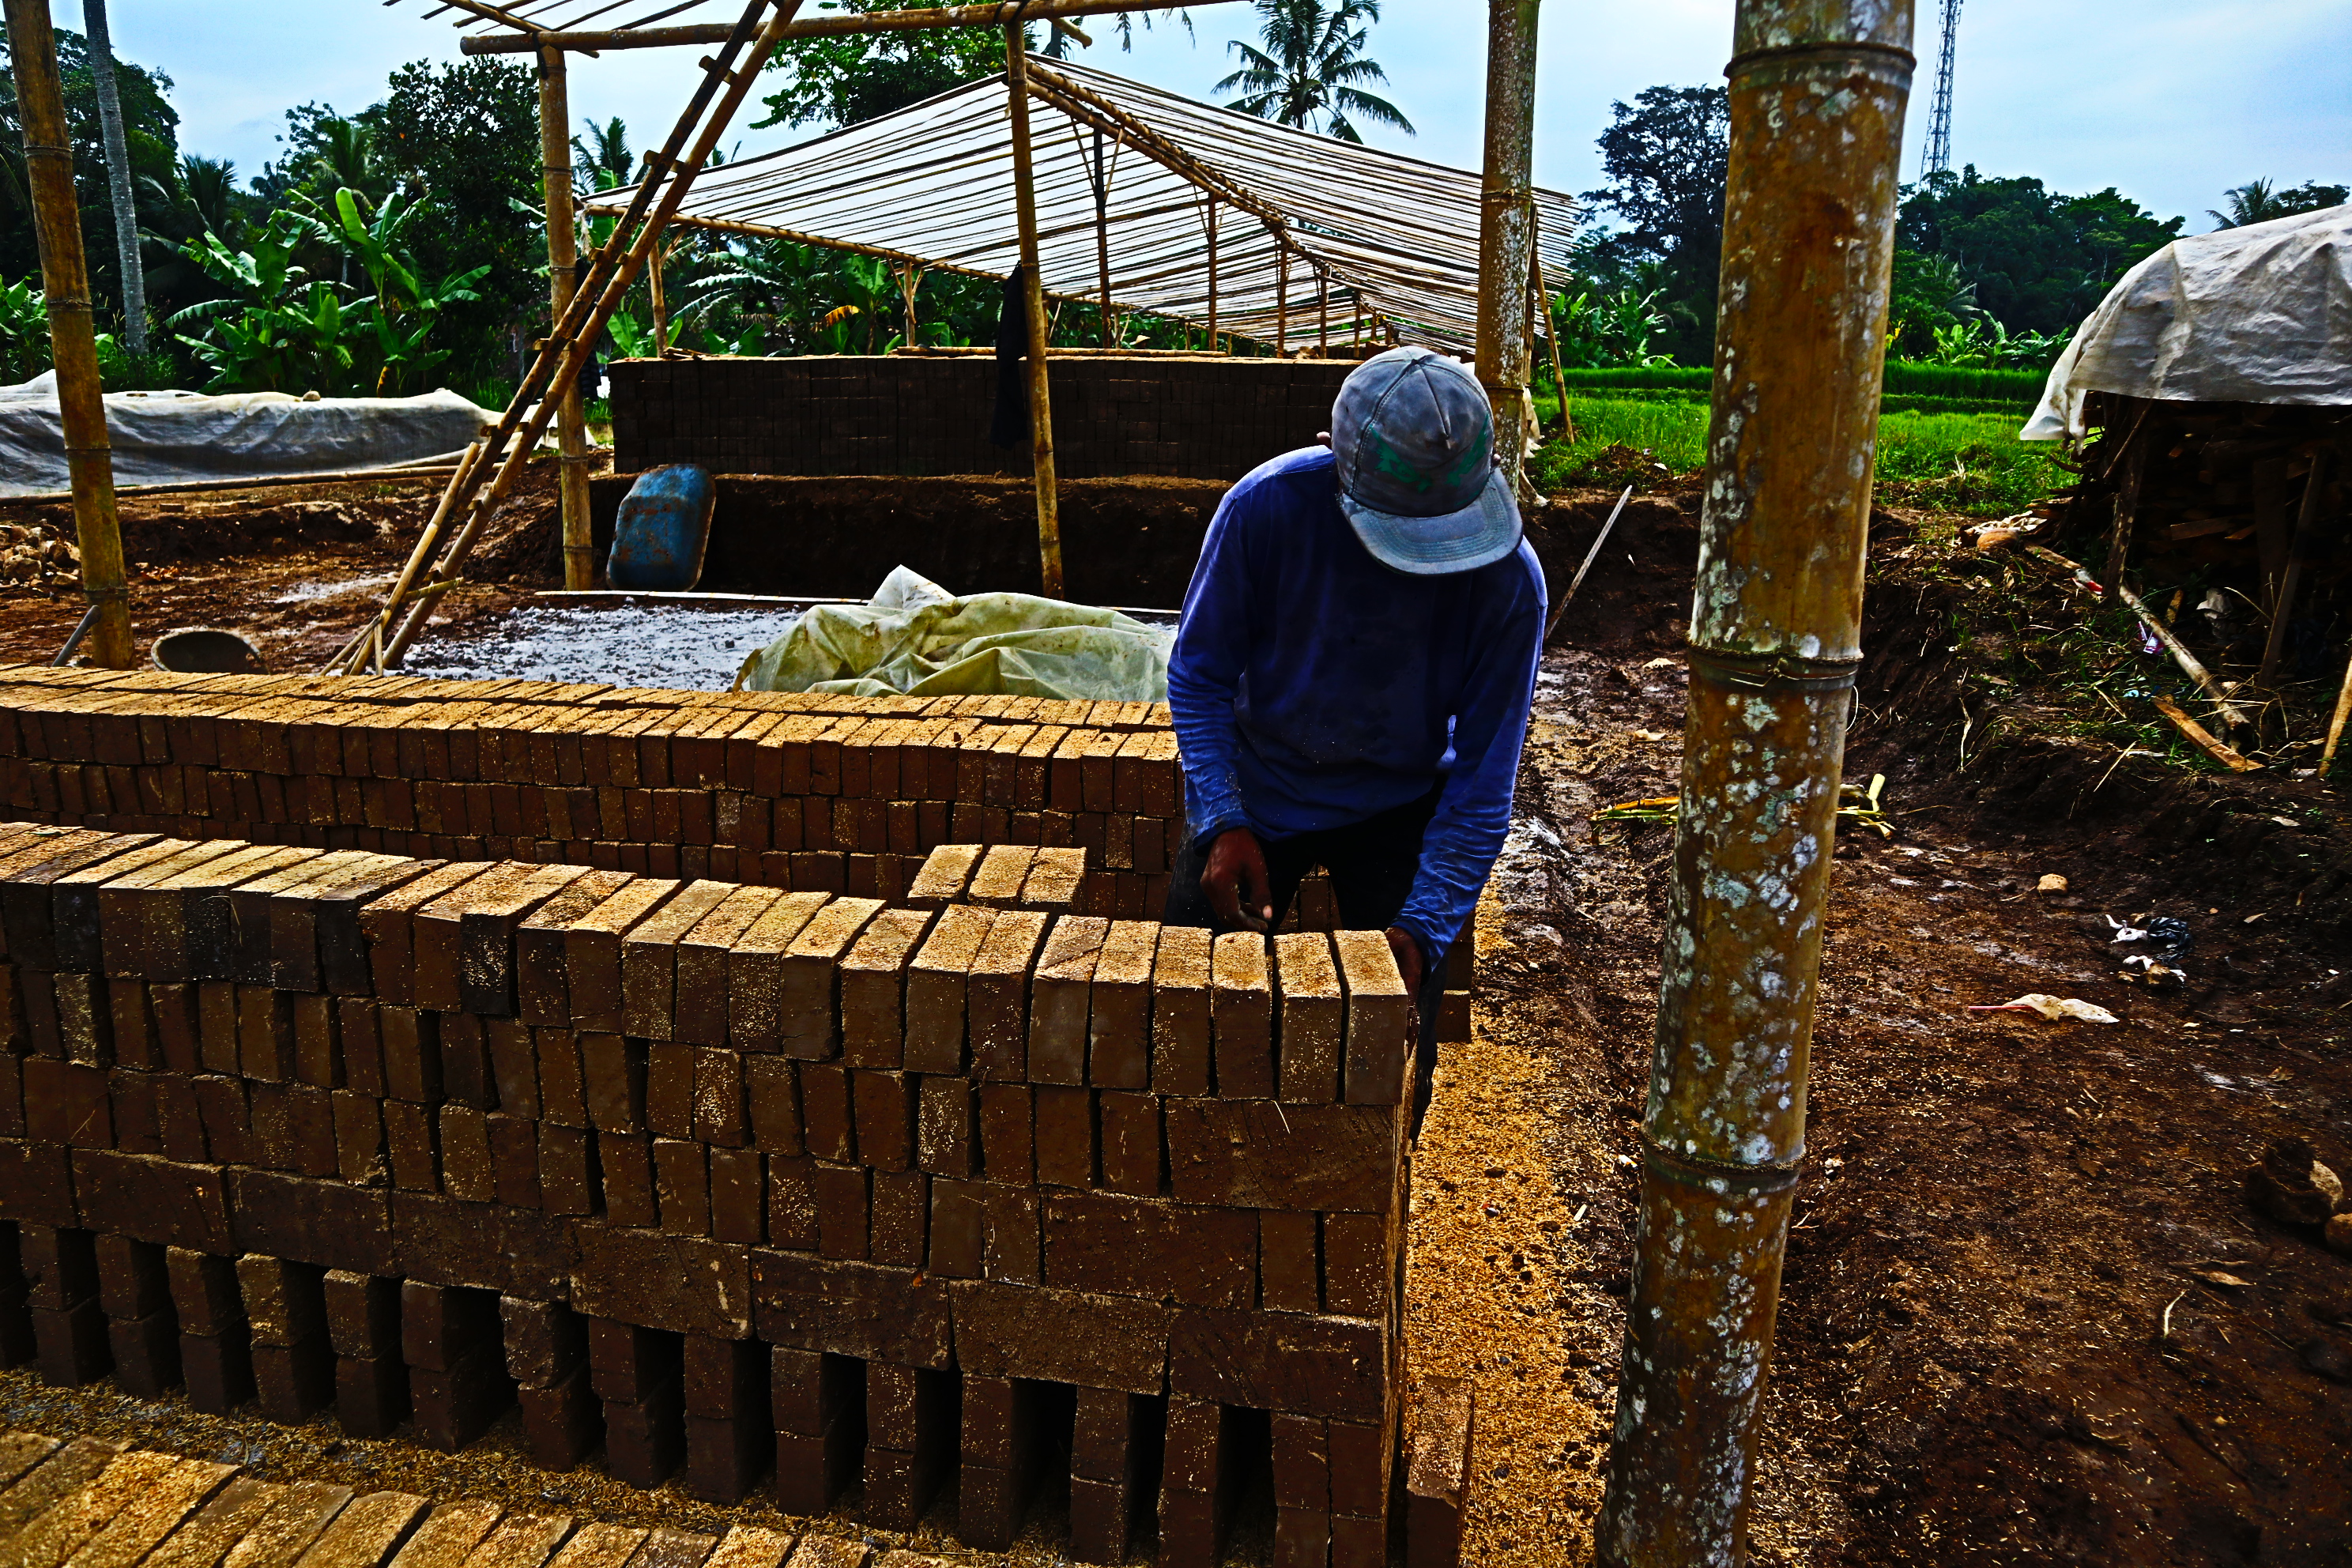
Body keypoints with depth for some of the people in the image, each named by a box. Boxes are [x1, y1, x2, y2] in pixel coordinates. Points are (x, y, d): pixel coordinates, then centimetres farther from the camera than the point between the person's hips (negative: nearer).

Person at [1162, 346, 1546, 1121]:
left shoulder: (1508, 578, -24)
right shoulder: (1267, 506, -26)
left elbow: (1482, 778, -19)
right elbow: (1199, 676, -13)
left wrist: (1425, 927, -29)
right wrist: (1221, 823, -24)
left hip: (1399, 808, 0)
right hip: (1257, 789, 1)